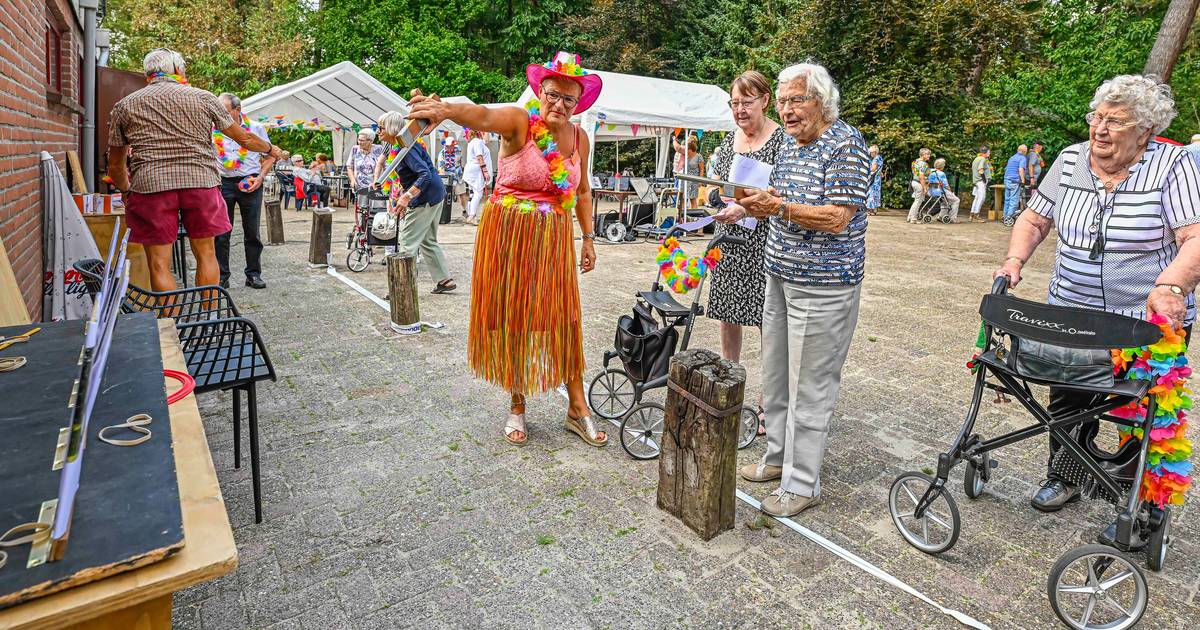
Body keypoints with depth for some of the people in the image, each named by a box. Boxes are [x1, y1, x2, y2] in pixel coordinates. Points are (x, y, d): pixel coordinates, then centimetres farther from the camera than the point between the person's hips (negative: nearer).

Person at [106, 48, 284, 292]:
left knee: (159, 263, 4)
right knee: (206, 255, 10)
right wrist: (271, 149, 32)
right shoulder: (203, 98, 10)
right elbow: (243, 138, 14)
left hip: (150, 184, 0)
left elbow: (115, 165, 15)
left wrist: (126, 190, 33)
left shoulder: (125, 105, 12)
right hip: (201, 181, 0)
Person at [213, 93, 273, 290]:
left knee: (252, 232, 5)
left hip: (250, 183, -1)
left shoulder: (255, 128, 0)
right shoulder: (213, 128, 2)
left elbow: (270, 156, 6)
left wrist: (260, 177, -6)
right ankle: (222, 276, 10)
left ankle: (253, 274, 15)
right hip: (223, 183, 1)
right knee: (221, 233, 1)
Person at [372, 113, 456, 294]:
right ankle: (445, 280, 22)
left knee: (407, 242, -6)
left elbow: (425, 174, -28)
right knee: (428, 240, 17)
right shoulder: (396, 146, 12)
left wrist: (406, 197, -29)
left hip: (425, 198, -10)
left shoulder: (405, 147, -19)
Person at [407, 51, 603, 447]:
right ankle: (517, 407, 23)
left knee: (565, 319, 5)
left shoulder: (579, 137, 5)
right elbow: (482, 116, -35)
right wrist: (446, 109, -56)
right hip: (509, 233, -4)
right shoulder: (519, 121, -12)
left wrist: (588, 238, 13)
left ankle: (577, 408, 19)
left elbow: (582, 192, 16)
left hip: (555, 237, 4)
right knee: (512, 320, 5)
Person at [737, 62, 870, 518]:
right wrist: (760, 205, -3)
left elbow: (837, 218, -21)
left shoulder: (846, 145, -13)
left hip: (822, 284, -9)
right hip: (779, 276, 9)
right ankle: (778, 457, 33)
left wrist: (780, 206, -25)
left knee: (809, 387, -1)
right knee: (775, 374, 16)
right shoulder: (789, 144, 13)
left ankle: (802, 484, 12)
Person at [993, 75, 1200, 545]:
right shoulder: (1070, 160, 1)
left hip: (1147, 322, -4)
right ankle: (1064, 479, 36)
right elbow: (1034, 220, 7)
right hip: (1071, 314, 4)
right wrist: (1015, 261, -10)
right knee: (1067, 401, 15)